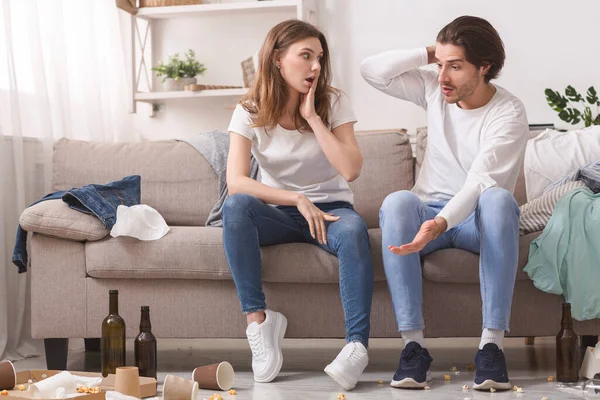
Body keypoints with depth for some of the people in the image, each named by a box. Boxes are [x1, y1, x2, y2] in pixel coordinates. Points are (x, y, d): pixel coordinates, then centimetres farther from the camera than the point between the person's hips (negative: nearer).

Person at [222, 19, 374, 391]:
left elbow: (351, 169, -17)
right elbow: (236, 181, -16)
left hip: (329, 208, -1)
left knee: (353, 228, -37)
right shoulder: (250, 112, -4)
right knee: (236, 206, -33)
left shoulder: (334, 102, -4)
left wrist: (312, 116, -17)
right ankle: (258, 318, -28)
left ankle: (358, 343, -39)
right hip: (278, 214, 1)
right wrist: (297, 200, -24)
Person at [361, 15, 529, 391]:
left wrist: (441, 223, -44)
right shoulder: (433, 89, 1)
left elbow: (480, 181, -28)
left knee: (499, 198, -39)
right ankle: (414, 343, -34)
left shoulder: (509, 113, -15)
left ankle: (492, 343, -38)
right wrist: (428, 55, -10)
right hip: (430, 212, 3)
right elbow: (371, 71, -3)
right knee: (397, 202, -33)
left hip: (478, 219, -3)